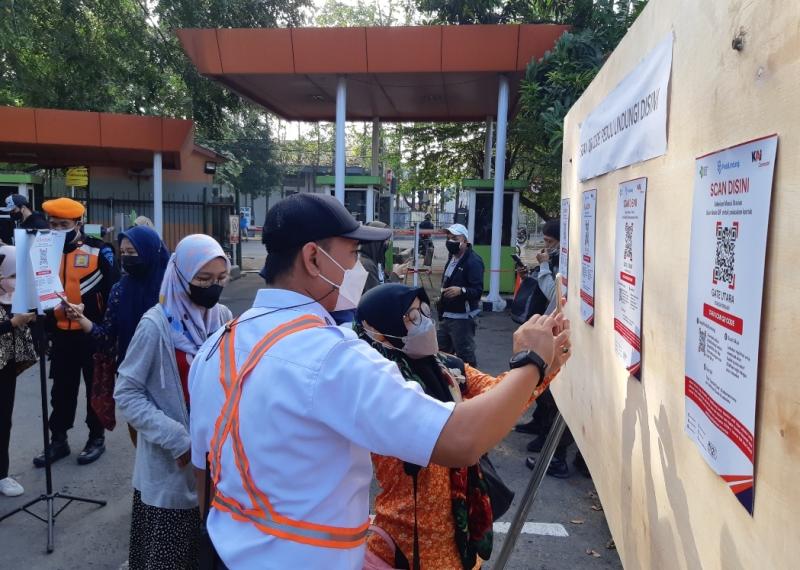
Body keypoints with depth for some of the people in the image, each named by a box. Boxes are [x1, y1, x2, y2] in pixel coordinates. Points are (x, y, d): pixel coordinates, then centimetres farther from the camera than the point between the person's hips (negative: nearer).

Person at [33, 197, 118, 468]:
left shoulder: (98, 250, -9)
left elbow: (113, 289, -7)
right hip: (61, 333, 5)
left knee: (96, 387, 9)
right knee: (62, 389, 14)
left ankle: (97, 438, 22)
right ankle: (58, 439, 27)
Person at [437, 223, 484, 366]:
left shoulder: (473, 261, -16)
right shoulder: (452, 258, 15)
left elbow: (478, 290, -24)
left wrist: (461, 290, -40)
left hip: (463, 318, -9)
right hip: (446, 316, 9)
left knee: (465, 356, -3)